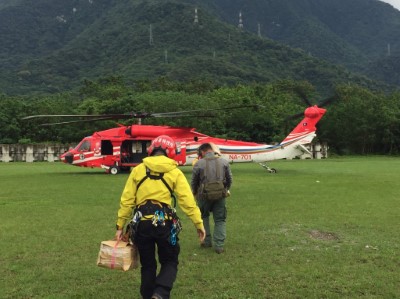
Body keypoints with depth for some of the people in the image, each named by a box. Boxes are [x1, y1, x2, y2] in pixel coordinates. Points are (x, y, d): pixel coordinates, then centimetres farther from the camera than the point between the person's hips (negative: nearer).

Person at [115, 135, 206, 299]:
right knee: (170, 262, 14)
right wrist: (199, 224, 2)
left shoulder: (138, 170, 6)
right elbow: (188, 201, -4)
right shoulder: (174, 172, 2)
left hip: (142, 223, 2)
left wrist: (120, 226, 9)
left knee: (147, 265, 18)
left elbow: (126, 200, 4)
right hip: (164, 223, -2)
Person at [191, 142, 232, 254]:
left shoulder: (199, 164, -6)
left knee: (204, 217, 21)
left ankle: (207, 241, 23)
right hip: (220, 195, 1)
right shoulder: (224, 162, 1)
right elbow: (229, 179, 7)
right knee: (220, 220, 10)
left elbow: (194, 182, 1)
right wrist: (226, 190, 25)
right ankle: (219, 245, 6)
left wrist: (195, 193, 20)